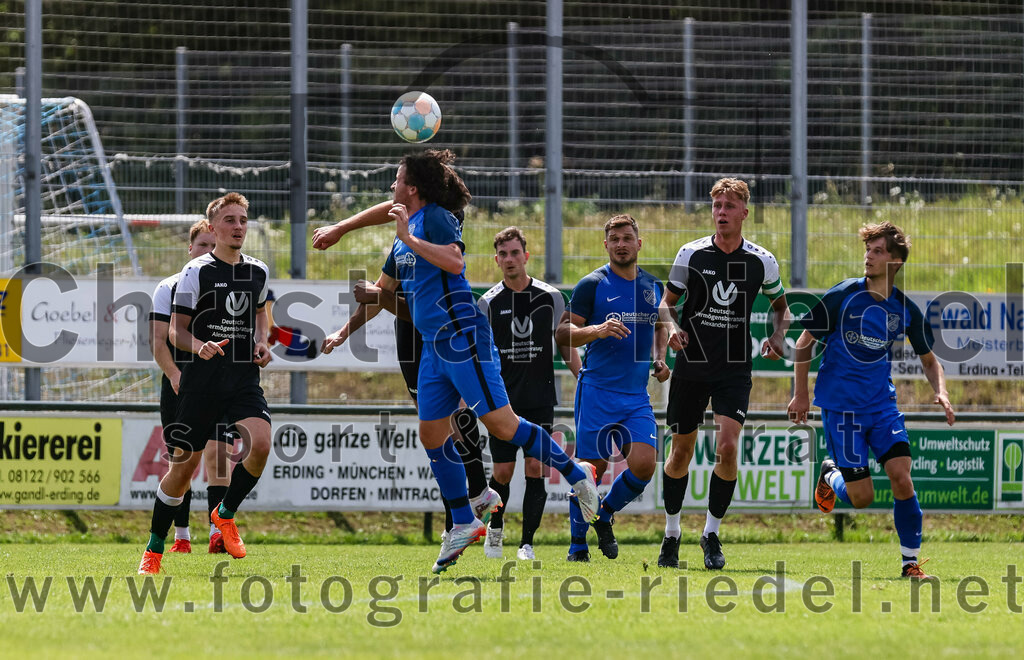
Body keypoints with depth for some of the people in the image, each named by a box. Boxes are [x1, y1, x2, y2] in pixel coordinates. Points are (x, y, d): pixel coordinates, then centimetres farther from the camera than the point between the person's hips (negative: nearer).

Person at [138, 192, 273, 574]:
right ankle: (154, 550, 14)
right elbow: (176, 331, -2)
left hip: (244, 378, 3)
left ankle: (225, 514, 4)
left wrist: (261, 343, 10)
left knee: (260, 443, -22)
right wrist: (199, 346, -23)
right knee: (183, 466, -2)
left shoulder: (258, 272, 10)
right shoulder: (196, 272, -3)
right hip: (201, 380, -3)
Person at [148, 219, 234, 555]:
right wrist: (174, 374, -16)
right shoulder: (169, 288, 6)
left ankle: (218, 532, -16)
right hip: (179, 387, 0)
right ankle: (181, 536, 8)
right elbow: (158, 340, 0)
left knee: (218, 455, -13)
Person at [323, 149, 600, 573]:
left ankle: (577, 477, -2)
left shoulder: (435, 219, -8)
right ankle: (464, 524, 13)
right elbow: (381, 291, 30)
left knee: (501, 425, -13)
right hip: (435, 347, 10)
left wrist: (409, 238, -23)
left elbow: (454, 262, -27)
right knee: (431, 435, 6)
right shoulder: (406, 230, 19)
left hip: (462, 339, -9)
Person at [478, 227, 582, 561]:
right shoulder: (489, 302, 0)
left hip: (540, 398, 0)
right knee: (502, 472, 0)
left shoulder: (551, 297, 2)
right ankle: (495, 529, 27)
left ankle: (527, 543, -3)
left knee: (535, 468, -9)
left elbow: (566, 344, 12)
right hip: (503, 399, 0)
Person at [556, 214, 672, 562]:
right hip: (597, 391, -4)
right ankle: (578, 545, 10)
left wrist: (659, 358, 11)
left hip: (637, 395, 4)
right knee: (591, 469, -5)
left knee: (643, 465, -11)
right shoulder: (593, 284, -4)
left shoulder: (654, 286, 11)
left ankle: (605, 516, 17)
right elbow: (563, 333, -7)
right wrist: (598, 330, -24)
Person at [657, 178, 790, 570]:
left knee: (727, 447, -17)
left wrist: (778, 337, -2)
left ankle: (712, 534, -1)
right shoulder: (691, 254, -1)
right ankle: (671, 534, 24)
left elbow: (780, 305, 16)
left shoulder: (762, 262, 0)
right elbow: (668, 302, 8)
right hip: (691, 365, 1)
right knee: (681, 450, 6)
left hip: (735, 370, -1)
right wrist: (673, 327, -13)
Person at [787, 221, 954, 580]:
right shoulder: (843, 296, -9)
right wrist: (800, 395, -5)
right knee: (861, 497, -6)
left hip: (882, 404, 3)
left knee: (902, 478, -14)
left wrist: (940, 391, -5)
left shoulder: (905, 309, 0)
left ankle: (911, 563, -3)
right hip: (841, 405, -3)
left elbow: (928, 359, 14)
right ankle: (831, 475, 30)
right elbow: (804, 342, -1)